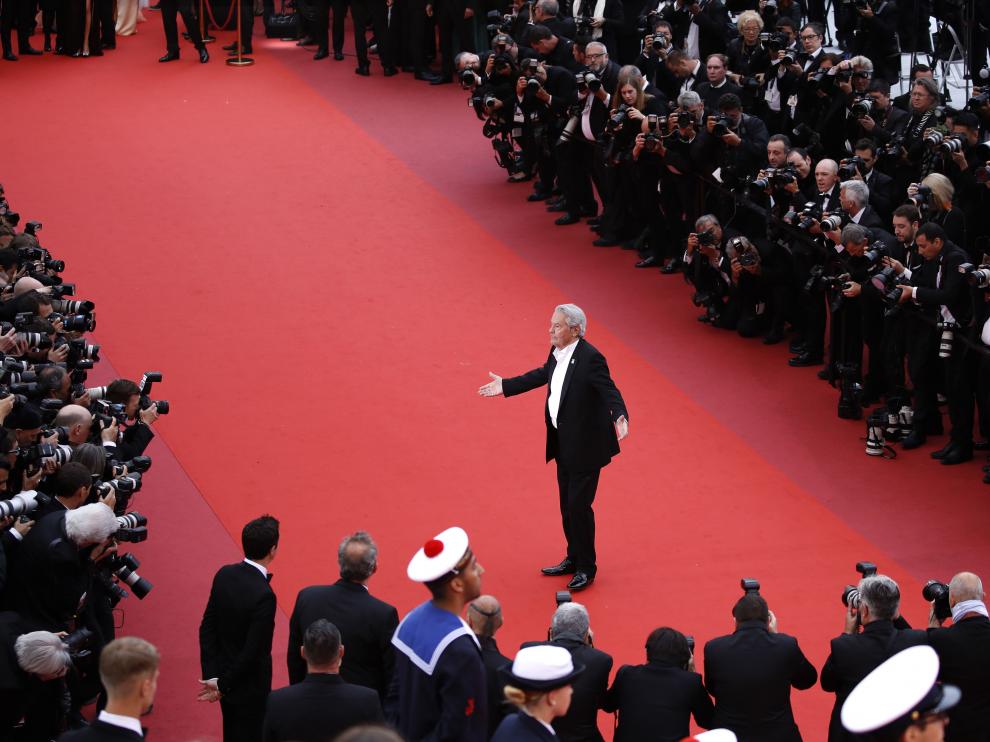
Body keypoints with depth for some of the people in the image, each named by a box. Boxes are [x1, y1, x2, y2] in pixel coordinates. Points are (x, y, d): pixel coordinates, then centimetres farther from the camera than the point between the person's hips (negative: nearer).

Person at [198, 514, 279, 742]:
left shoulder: (224, 575, -7)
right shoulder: (263, 595, -29)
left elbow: (207, 628, -4)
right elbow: (252, 652, -26)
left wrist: (211, 676, -5)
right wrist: (223, 686, -15)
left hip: (223, 675, 7)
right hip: (249, 687, -7)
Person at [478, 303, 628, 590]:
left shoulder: (590, 358, -23)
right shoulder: (558, 353, 3)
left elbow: (609, 391, -29)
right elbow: (543, 375, 20)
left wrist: (620, 416, -47)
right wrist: (505, 386, 27)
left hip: (585, 446, -9)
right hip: (563, 443, 9)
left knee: (579, 505, -2)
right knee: (567, 505, 18)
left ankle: (586, 568, 12)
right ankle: (574, 559, 33)